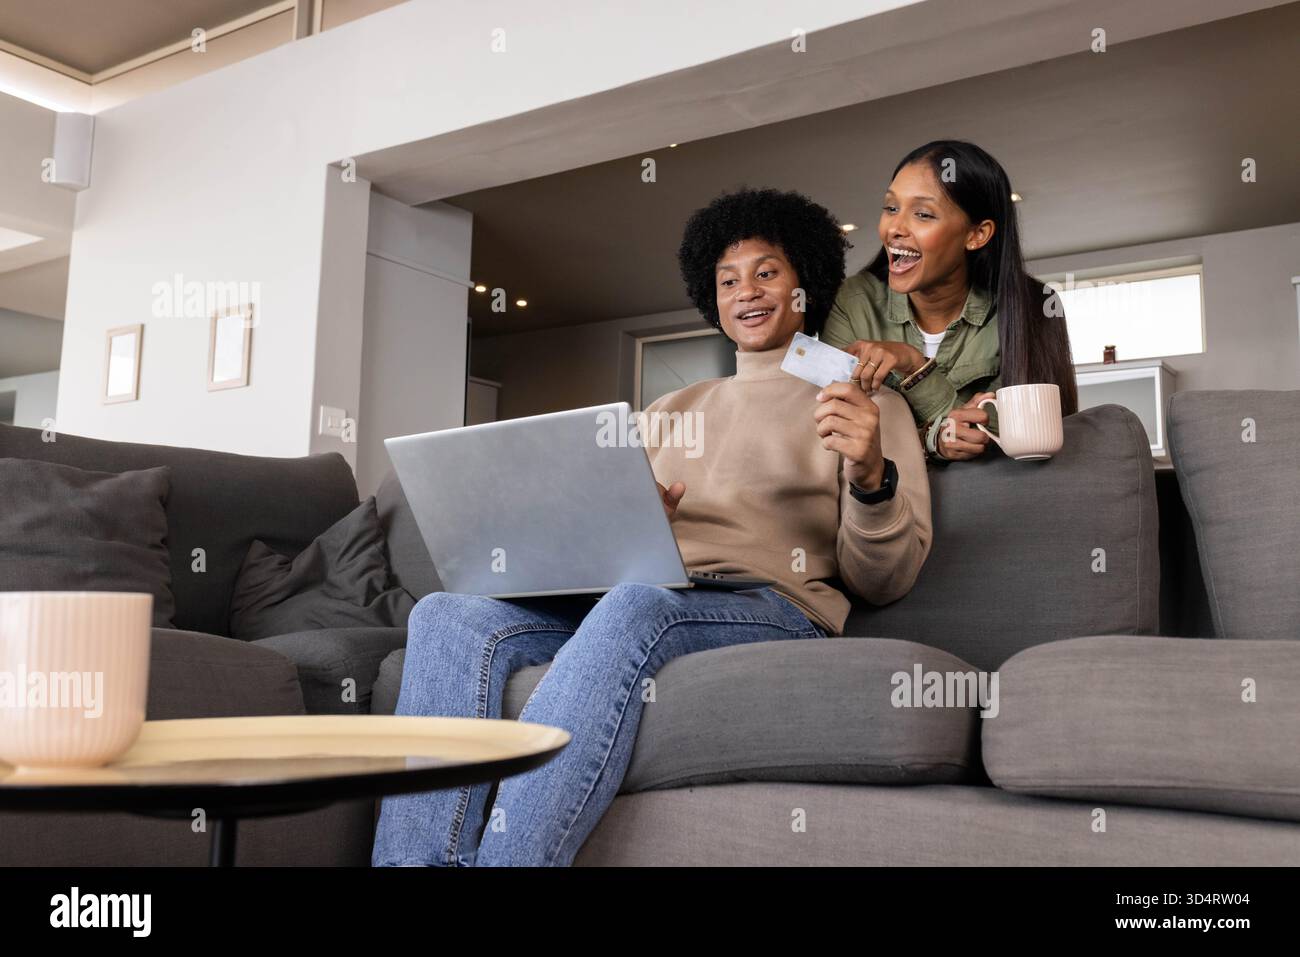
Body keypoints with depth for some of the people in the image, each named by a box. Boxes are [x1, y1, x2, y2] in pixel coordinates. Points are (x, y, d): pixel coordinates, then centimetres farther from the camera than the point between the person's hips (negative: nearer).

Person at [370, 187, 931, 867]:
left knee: (634, 606, -38)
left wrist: (871, 475, -14)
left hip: (772, 608, -4)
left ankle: (505, 857, -37)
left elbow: (883, 580, 7)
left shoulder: (869, 408, 16)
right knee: (446, 613, -22)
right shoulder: (669, 412, 30)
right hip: (621, 599, 5)